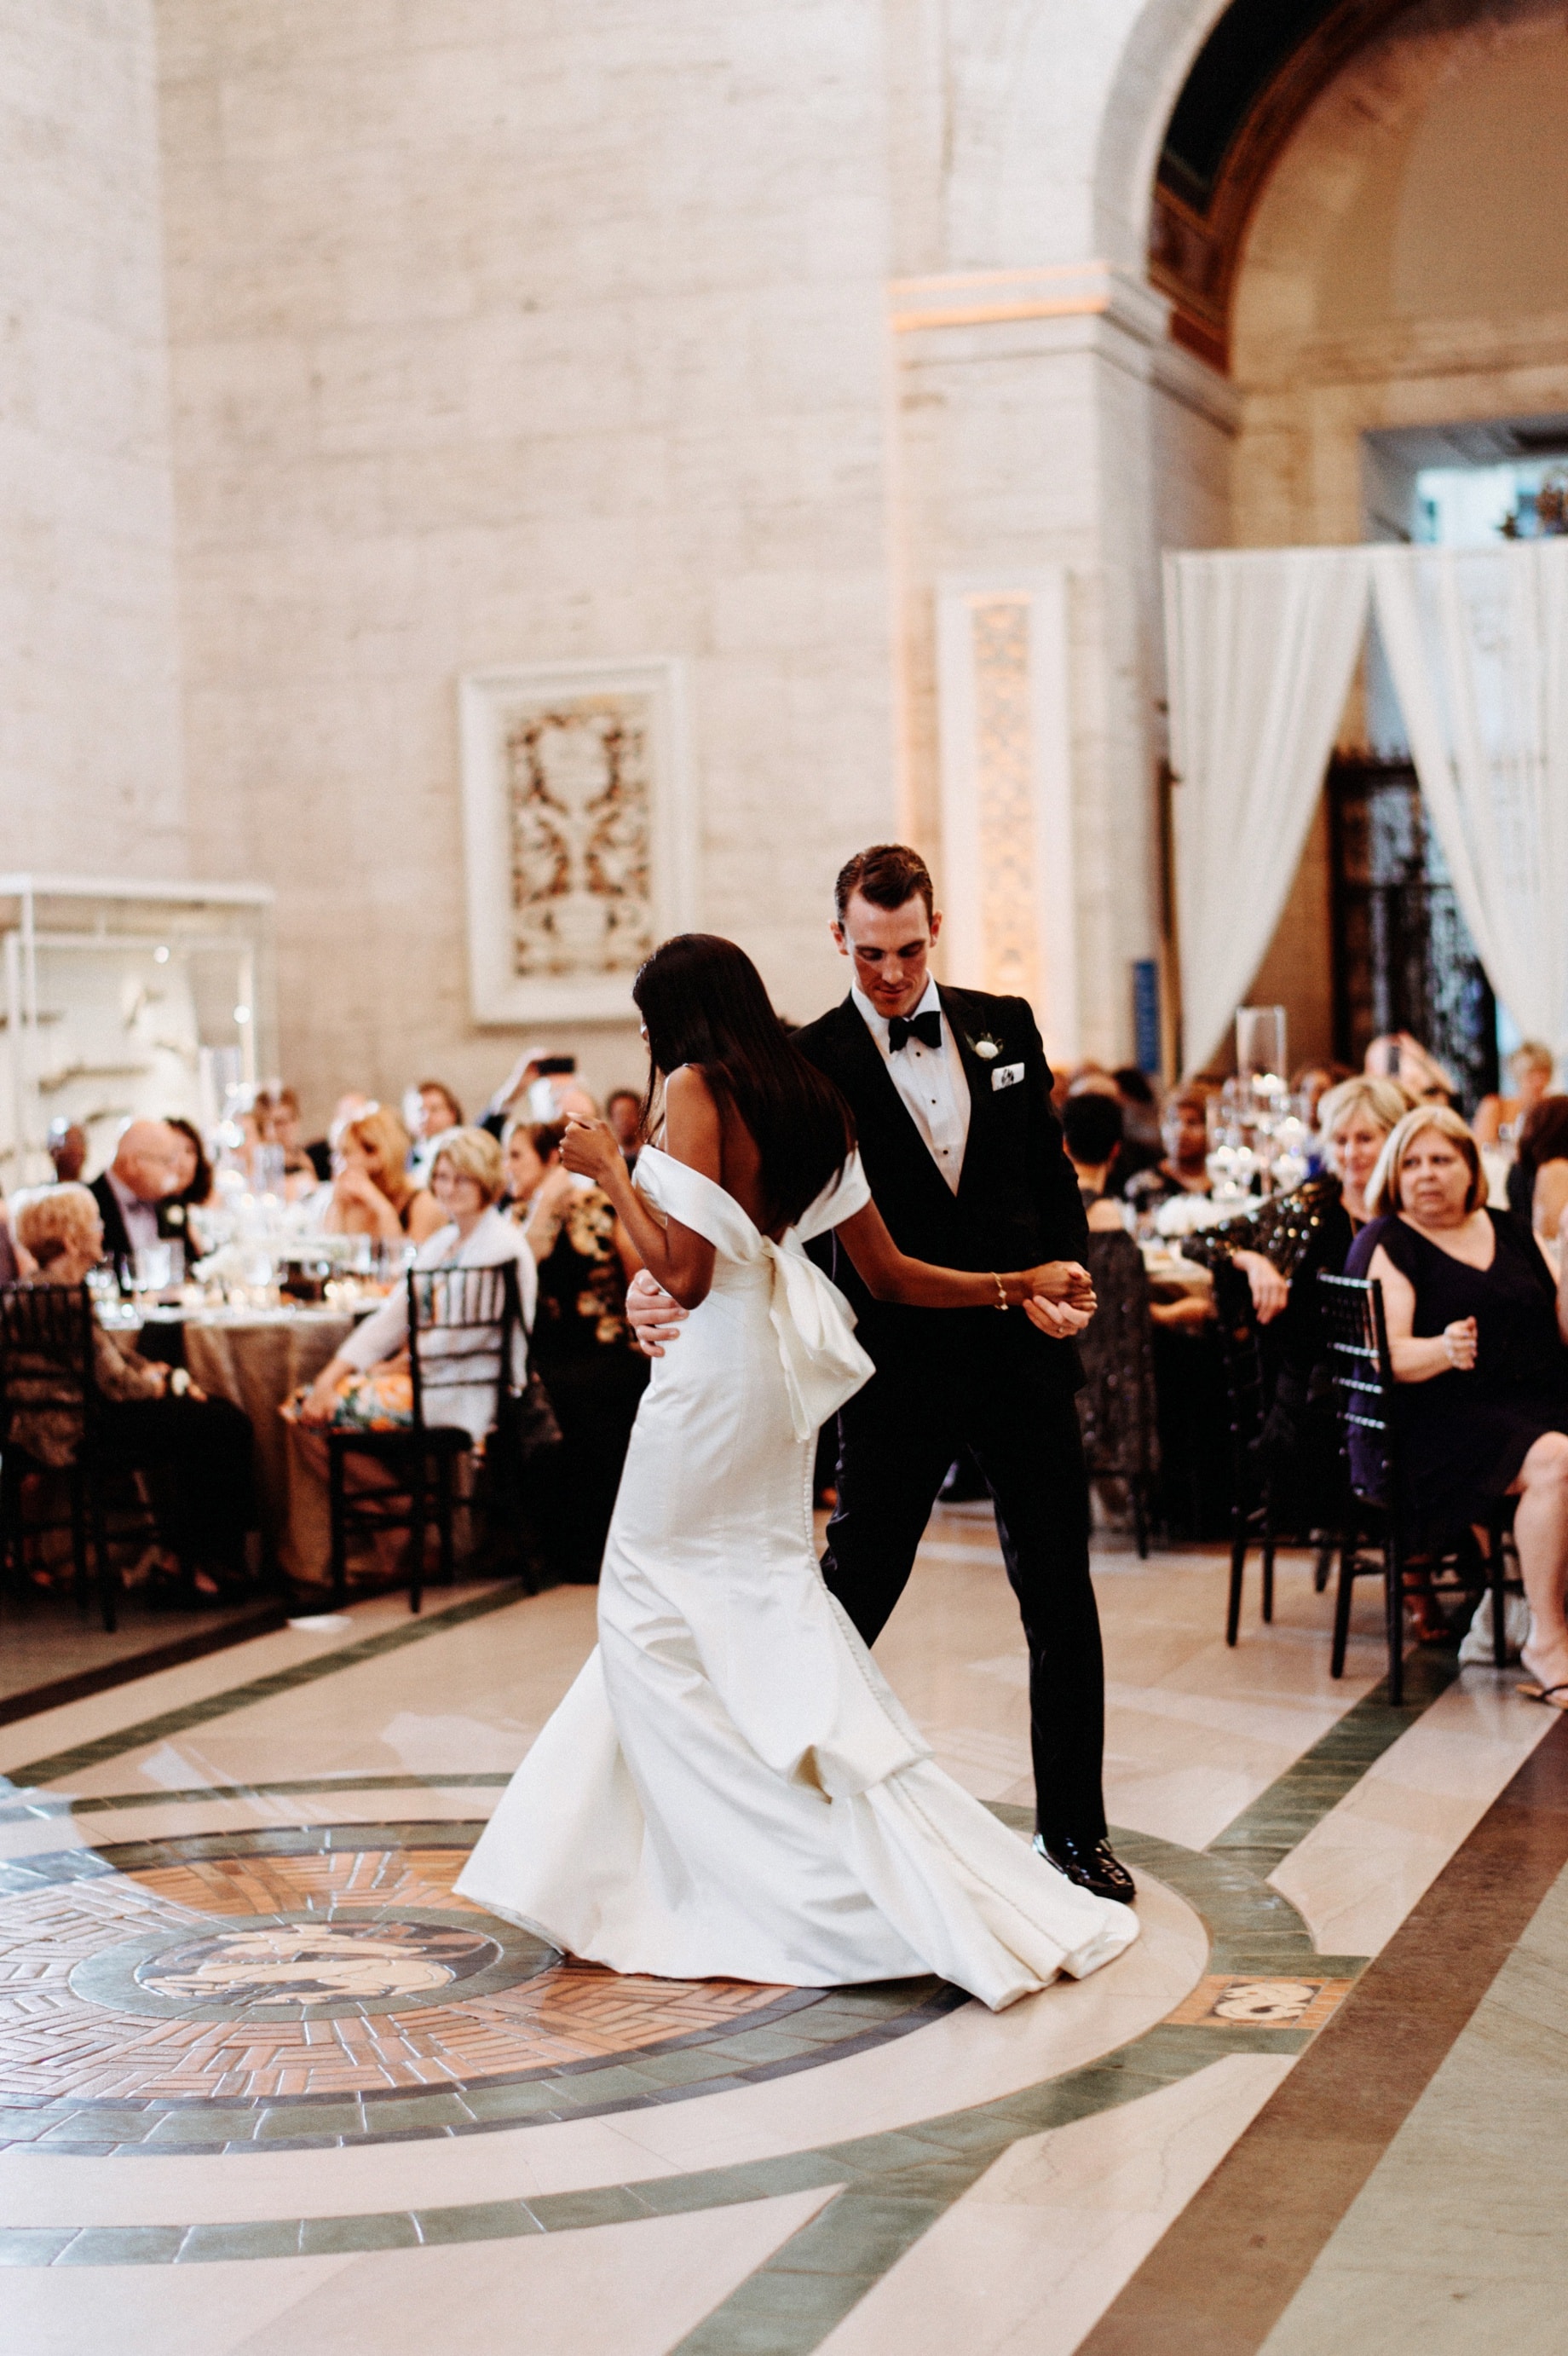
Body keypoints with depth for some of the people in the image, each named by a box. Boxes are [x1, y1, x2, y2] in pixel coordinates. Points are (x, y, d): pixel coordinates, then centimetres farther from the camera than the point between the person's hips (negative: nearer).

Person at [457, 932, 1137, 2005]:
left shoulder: (698, 1089, -12)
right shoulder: (815, 1103, 10)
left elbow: (685, 1271, -18)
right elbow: (887, 1273, 9)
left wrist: (610, 1170, -7)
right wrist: (1016, 1283, 22)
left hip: (715, 1367, -8)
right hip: (779, 1364, 8)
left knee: (659, 1611, 3)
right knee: (770, 1593, 14)